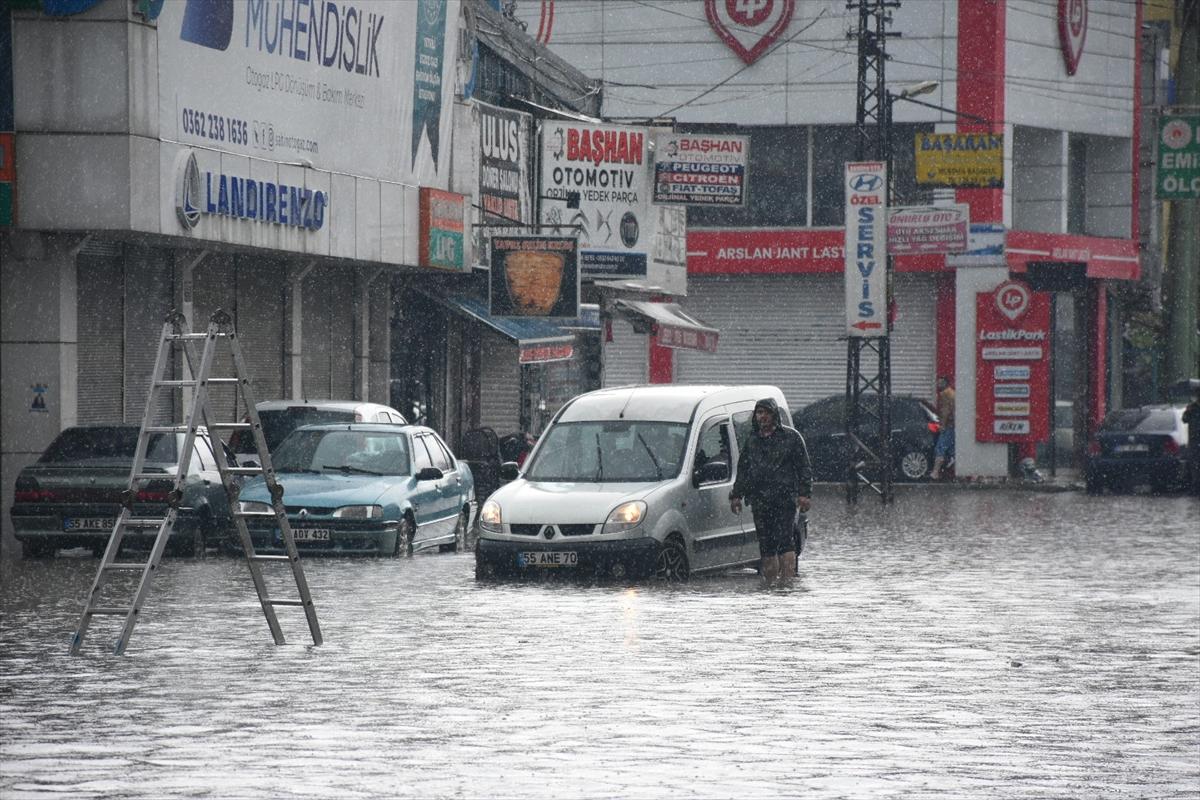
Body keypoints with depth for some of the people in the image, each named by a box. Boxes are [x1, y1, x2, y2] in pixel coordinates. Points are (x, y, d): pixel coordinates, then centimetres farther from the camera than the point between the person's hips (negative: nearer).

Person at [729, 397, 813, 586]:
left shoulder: (791, 437, 5)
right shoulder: (751, 441, 18)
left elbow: (804, 468, 3)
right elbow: (742, 470, 25)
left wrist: (805, 494, -6)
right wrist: (736, 495, 17)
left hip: (785, 499, -5)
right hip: (759, 500, 5)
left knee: (784, 540, -14)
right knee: (766, 543, 4)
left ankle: (787, 578, -19)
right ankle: (770, 581, 8)